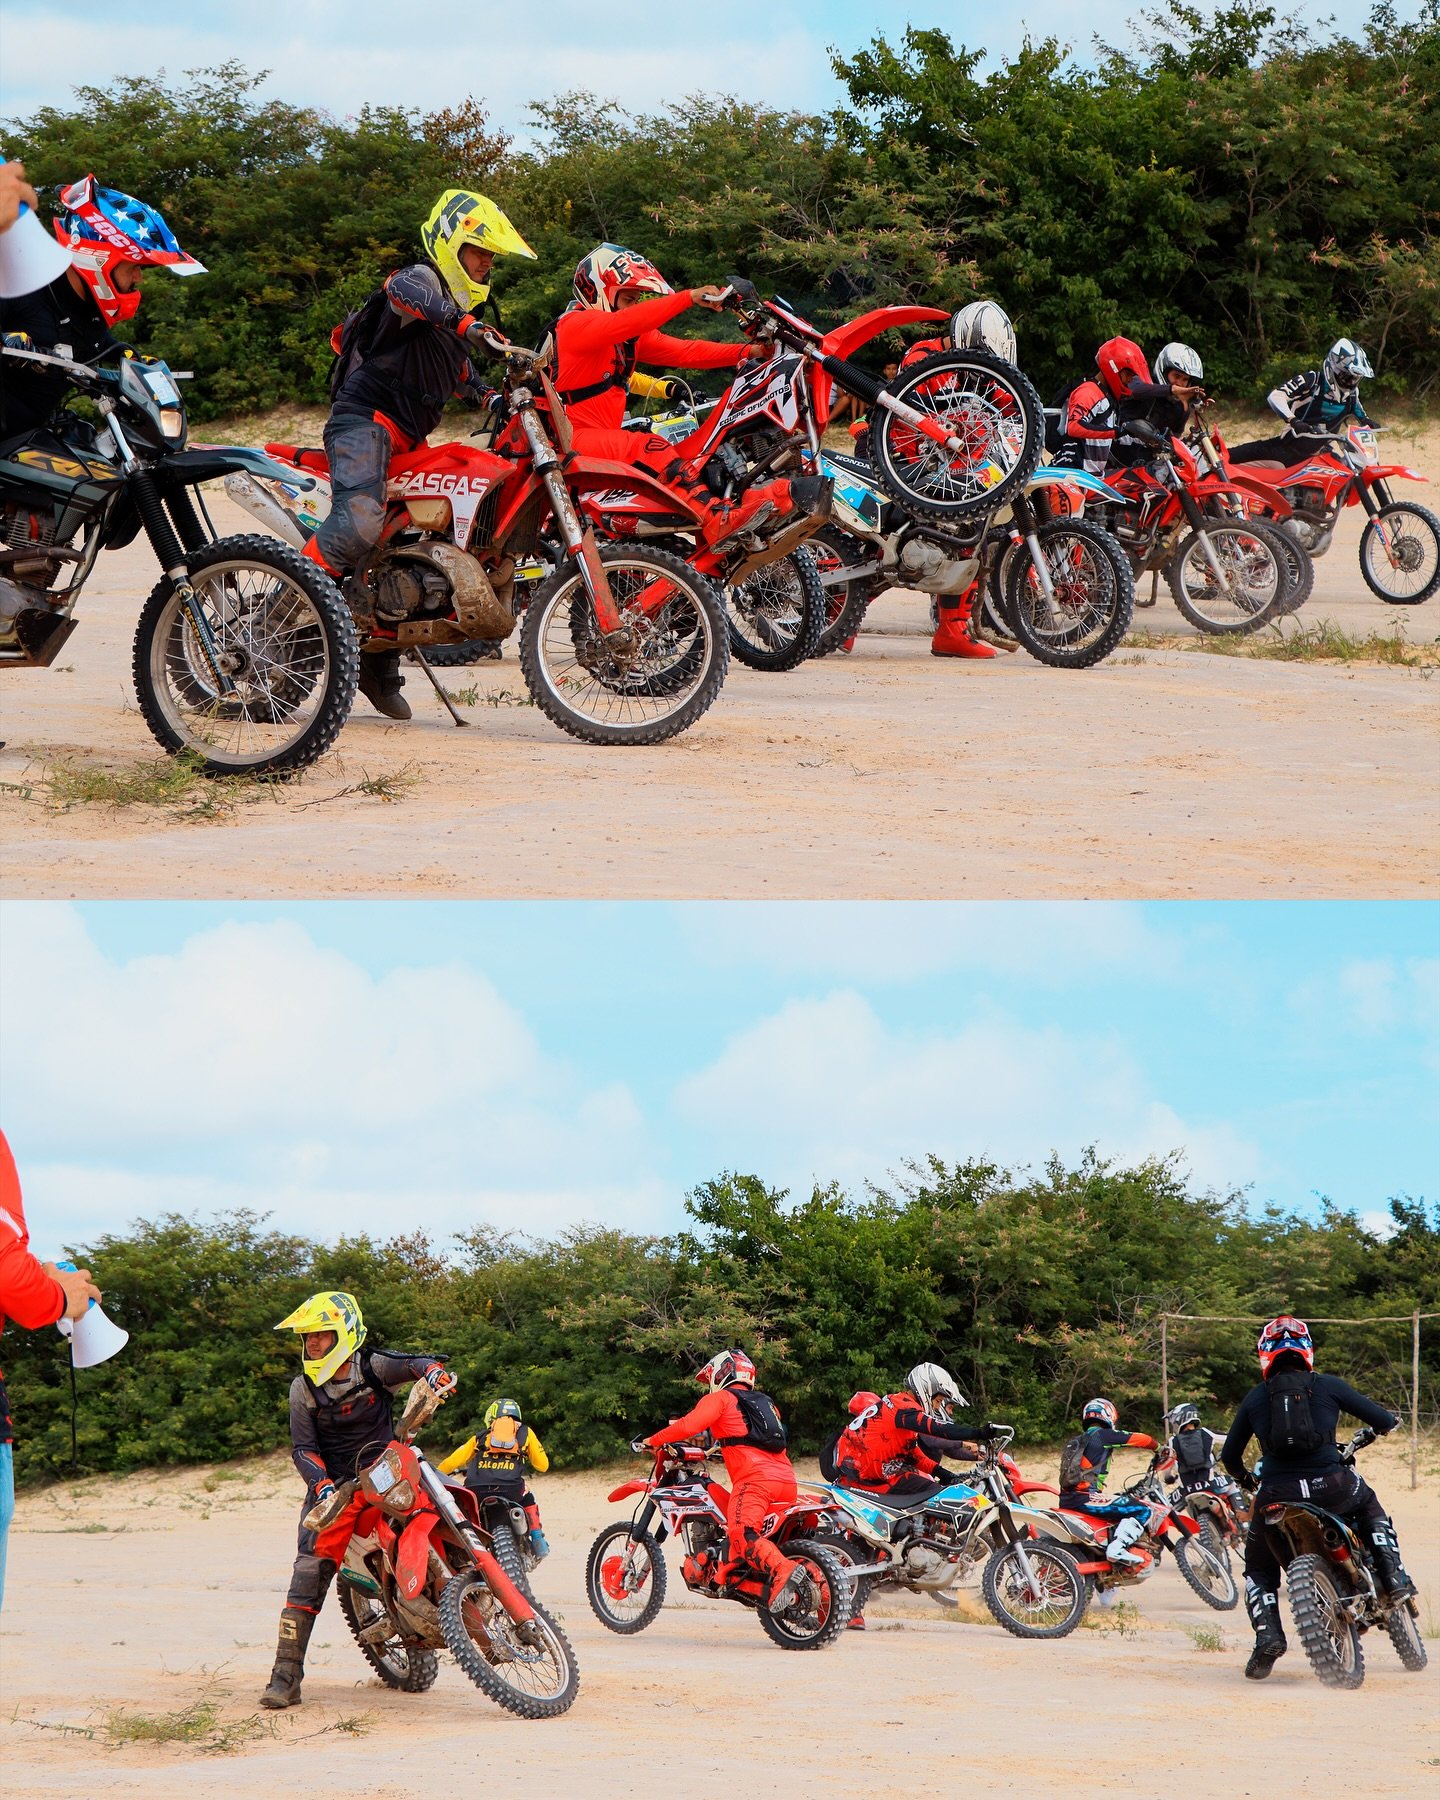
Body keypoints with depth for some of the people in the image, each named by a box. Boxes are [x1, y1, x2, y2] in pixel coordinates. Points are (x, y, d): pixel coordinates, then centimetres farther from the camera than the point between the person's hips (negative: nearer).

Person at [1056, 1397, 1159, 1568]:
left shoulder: (1074, 1442, 24)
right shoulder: (1102, 1435, -1)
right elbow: (1141, 1439, 0)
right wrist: (1159, 1448, 19)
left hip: (1066, 1501, 9)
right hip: (1086, 1500, -9)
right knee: (1142, 1511, -11)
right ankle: (1117, 1548, -26)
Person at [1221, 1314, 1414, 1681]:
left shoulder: (1254, 1398, 10)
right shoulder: (1328, 1387, 5)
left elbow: (1230, 1455, 16)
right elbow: (1385, 1420, 10)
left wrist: (1245, 1480, 38)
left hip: (1275, 1495, 0)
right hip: (1331, 1486, 0)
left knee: (1259, 1569, 21)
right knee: (1370, 1506, 34)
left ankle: (1267, 1636, -1)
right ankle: (1392, 1575, 18)